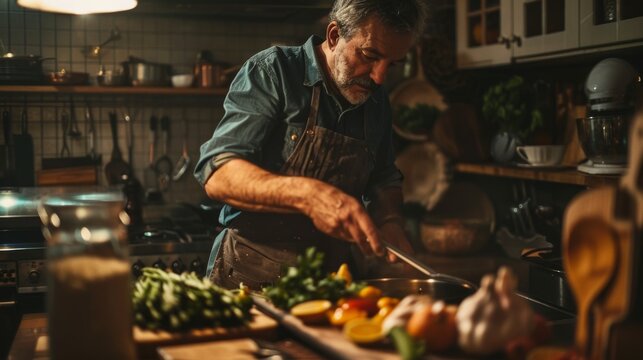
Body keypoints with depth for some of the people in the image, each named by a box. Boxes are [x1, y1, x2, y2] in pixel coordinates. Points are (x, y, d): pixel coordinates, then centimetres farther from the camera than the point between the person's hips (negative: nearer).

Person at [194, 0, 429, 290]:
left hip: (331, 275, 5)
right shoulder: (272, 72, -8)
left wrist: (390, 222, 3)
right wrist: (307, 194, -31)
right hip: (252, 274, -4)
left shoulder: (377, 101, 10)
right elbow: (218, 176, -17)